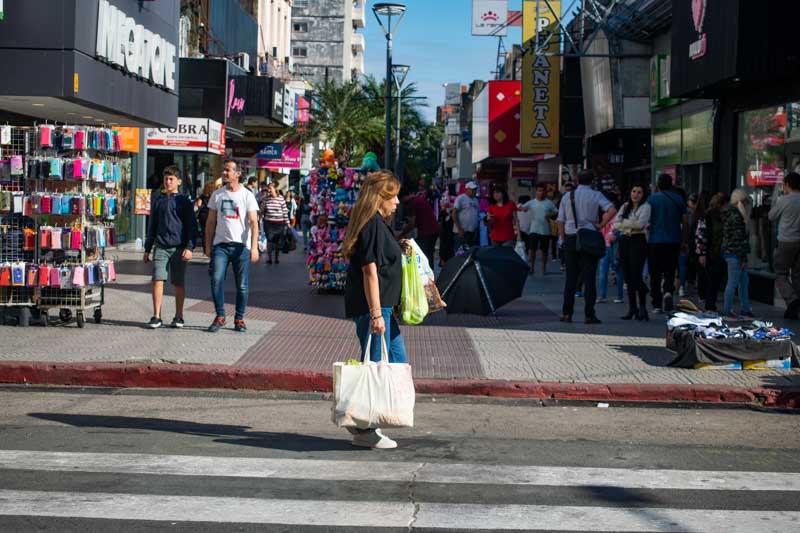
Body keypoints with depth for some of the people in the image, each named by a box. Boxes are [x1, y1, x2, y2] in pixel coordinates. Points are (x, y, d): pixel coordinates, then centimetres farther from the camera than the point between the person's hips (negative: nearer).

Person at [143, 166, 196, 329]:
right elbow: (152, 227, 18)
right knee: (157, 280, -7)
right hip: (160, 247, 2)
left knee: (178, 284, 4)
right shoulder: (158, 201, 12)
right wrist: (147, 249, 15)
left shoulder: (184, 201, 3)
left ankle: (178, 317, 14)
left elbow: (192, 227, 0)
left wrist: (189, 247, -11)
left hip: (179, 248, -2)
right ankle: (156, 317, -4)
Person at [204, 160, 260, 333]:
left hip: (241, 245, -2)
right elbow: (211, 222, 14)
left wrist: (254, 247, -13)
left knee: (242, 285, 2)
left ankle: (239, 319, 14)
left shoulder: (247, 195, 1)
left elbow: (254, 223, -4)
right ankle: (220, 317, 0)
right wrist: (208, 245, 8)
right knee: (216, 279, -12)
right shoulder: (217, 195, 10)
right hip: (220, 245, 2)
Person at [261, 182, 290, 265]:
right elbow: (262, 211, 10)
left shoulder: (281, 199, -2)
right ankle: (269, 257, 2)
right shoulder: (265, 199, 4)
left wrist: (287, 223, 1)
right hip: (268, 223, 1)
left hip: (279, 223, -1)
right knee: (269, 240, -5)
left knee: (277, 241, 6)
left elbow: (285, 212, 1)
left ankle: (276, 257, 18)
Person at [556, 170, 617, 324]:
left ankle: (567, 313, 6)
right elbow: (612, 210, -15)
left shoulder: (567, 196, 8)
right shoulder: (596, 195, 0)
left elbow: (560, 221, 6)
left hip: (570, 238, 3)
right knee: (589, 277, 0)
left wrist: (564, 240, 12)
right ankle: (589, 315, -3)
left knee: (571, 277, 7)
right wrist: (600, 225, -7)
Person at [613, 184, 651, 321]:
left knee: (636, 276, -11)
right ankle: (632, 307, 13)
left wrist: (624, 223, -4)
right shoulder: (625, 207, 16)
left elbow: (640, 224, -14)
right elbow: (615, 224, 6)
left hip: (638, 241, -5)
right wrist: (631, 226, -8)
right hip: (624, 241, 5)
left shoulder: (645, 207, 0)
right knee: (628, 276, 6)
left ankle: (642, 307, -3)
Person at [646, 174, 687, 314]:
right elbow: (684, 221, 6)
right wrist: (683, 239, 15)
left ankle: (657, 305, 6)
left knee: (655, 273, 6)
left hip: (655, 241, -2)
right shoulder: (679, 199, 3)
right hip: (674, 241, 2)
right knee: (670, 271, 10)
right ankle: (668, 292, -18)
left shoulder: (652, 199, -3)